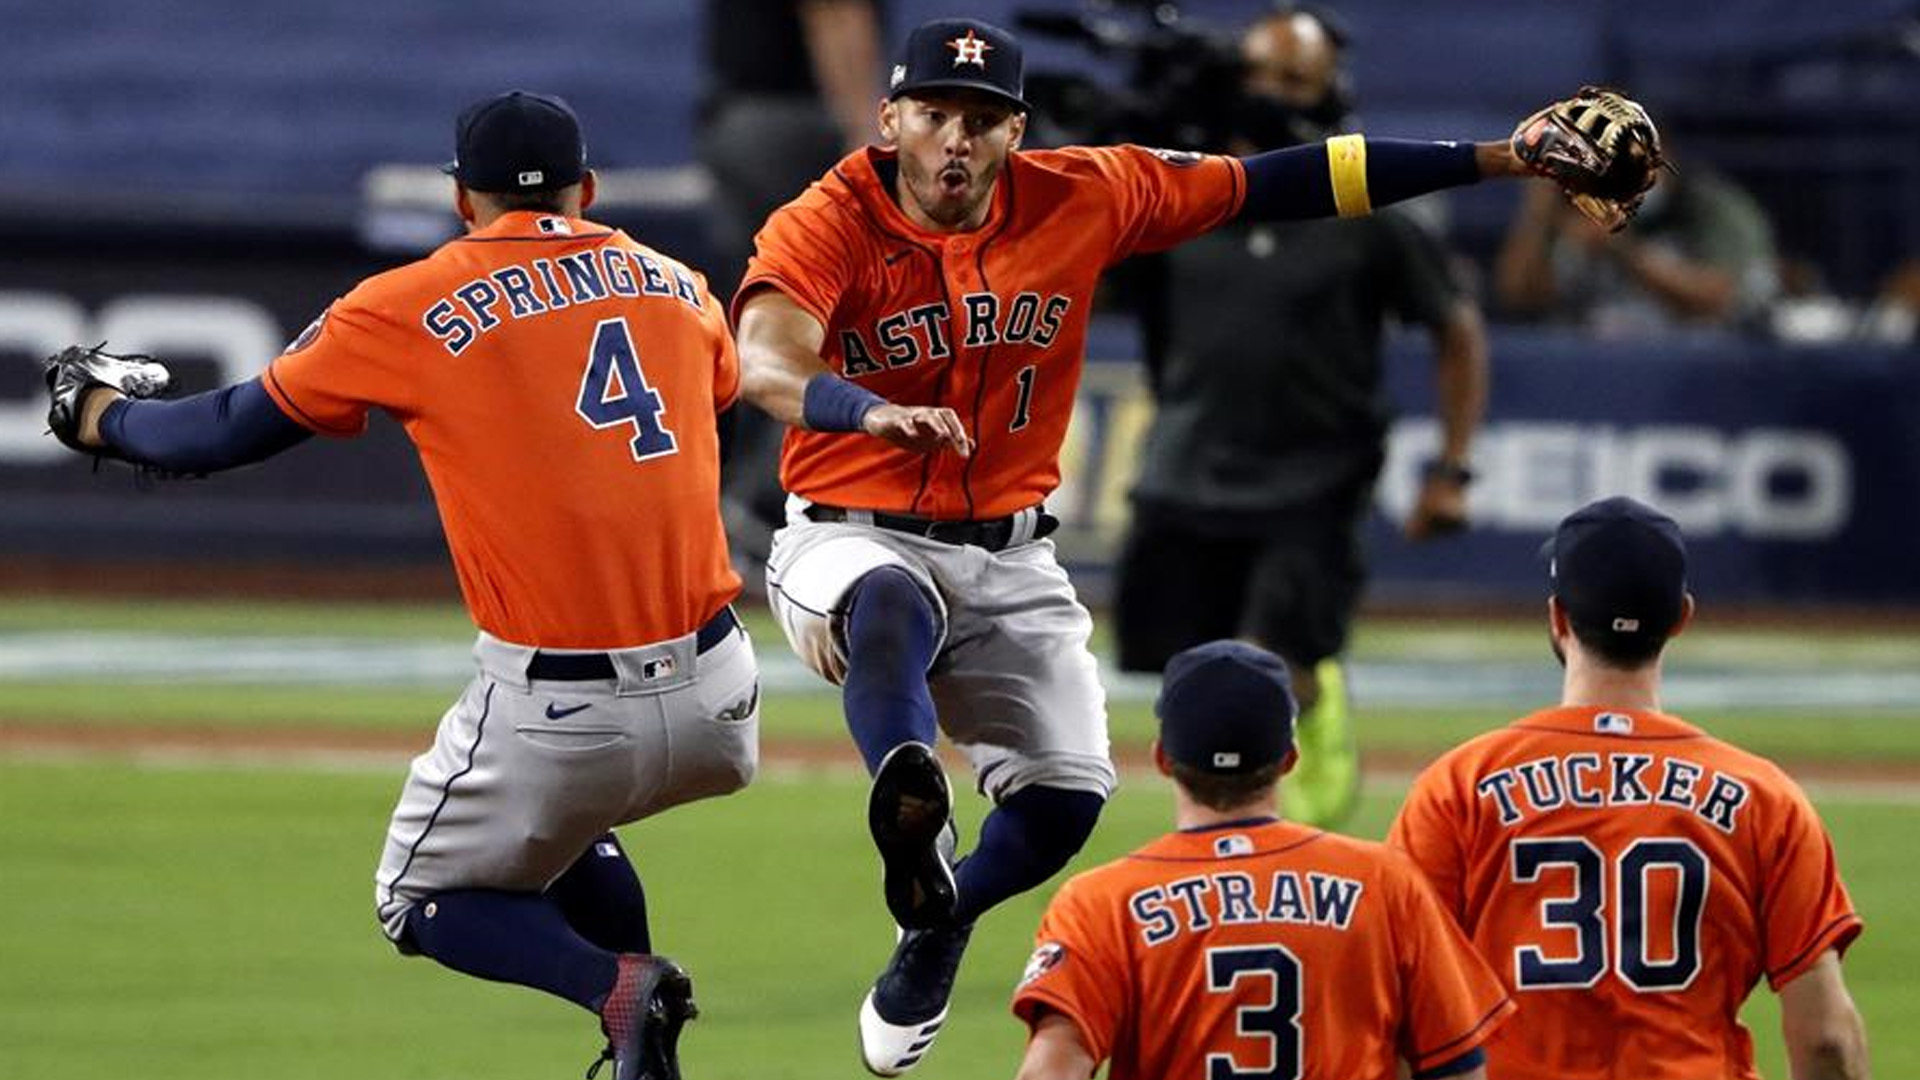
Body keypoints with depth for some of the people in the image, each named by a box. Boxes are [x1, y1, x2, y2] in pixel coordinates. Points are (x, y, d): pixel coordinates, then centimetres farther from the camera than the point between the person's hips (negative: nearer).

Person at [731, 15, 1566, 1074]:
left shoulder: (1082, 198, -3)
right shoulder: (825, 227, -14)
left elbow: (1280, 184, 1)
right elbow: (767, 365, -33)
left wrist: (1496, 159, -1)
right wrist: (874, 411, -56)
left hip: (1009, 562, 4)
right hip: (853, 539, -4)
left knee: (1066, 794, -7)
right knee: (889, 604, -38)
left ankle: (933, 922, 21)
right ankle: (908, 818, -54)